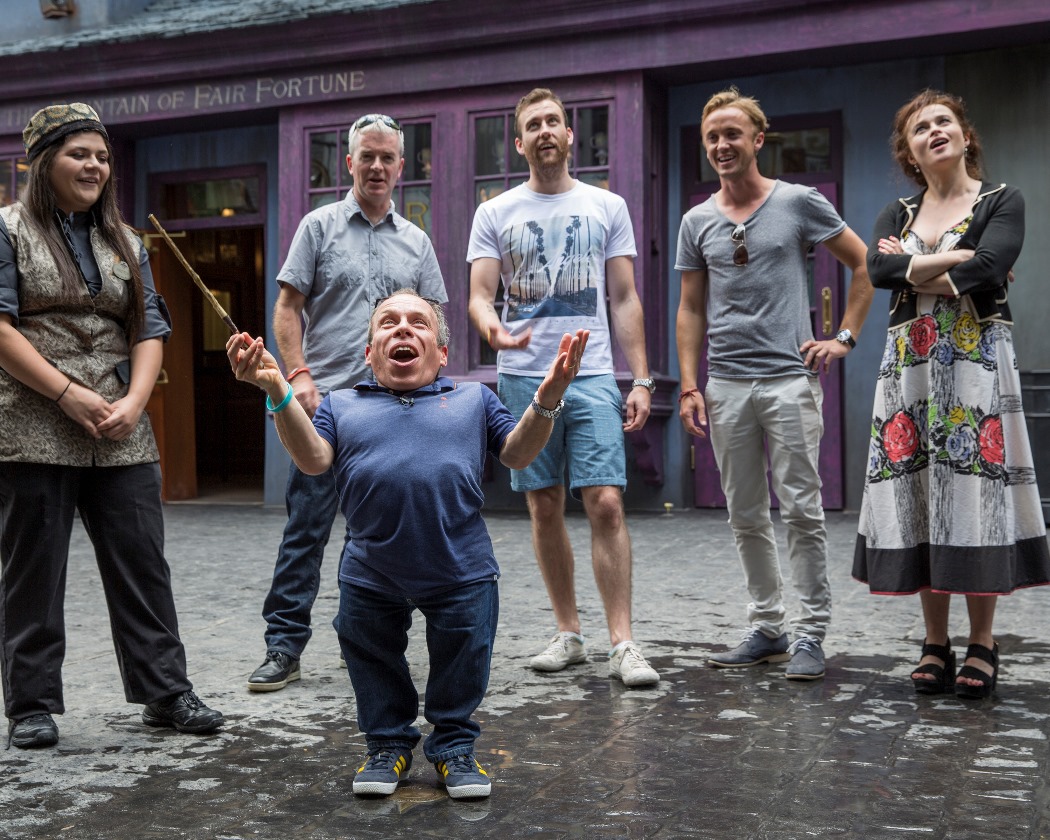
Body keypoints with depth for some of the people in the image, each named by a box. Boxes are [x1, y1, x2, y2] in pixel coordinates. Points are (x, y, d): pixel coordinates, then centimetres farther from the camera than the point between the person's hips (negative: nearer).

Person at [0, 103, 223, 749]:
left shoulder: (125, 241, 17)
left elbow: (150, 331, 12)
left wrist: (134, 402, -5)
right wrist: (69, 394, -14)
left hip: (121, 434, 4)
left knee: (143, 563, 4)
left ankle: (165, 692, 12)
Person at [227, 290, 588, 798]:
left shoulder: (472, 399, 13)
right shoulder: (342, 405, 12)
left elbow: (517, 454, 5)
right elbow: (313, 460, -4)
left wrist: (546, 400, -13)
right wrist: (277, 391, -18)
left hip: (462, 574, 0)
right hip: (370, 577, 1)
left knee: (461, 670, 10)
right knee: (375, 668, 15)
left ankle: (454, 746, 33)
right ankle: (388, 743, 37)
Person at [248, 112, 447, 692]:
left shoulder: (416, 242, 15)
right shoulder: (320, 226, 6)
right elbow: (288, 308, 2)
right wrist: (298, 375, -11)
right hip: (326, 399, -3)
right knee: (306, 527, -4)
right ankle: (284, 647, 1)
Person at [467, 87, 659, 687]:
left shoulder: (607, 206, 9)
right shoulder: (495, 214, 9)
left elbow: (624, 299, 8)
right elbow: (480, 294, 1)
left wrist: (642, 378, 0)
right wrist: (493, 330, -23)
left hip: (593, 375, -1)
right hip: (524, 378, 1)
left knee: (606, 504, -10)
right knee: (545, 509, 6)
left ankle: (623, 643, -6)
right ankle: (570, 634, 18)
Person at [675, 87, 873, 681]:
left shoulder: (800, 203, 2)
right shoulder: (698, 222, 11)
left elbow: (864, 264, 7)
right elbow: (692, 309, 13)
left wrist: (845, 338, 0)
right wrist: (689, 386, 5)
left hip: (790, 378, -4)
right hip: (726, 386, 4)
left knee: (802, 509, -4)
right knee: (747, 517, 9)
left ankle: (811, 633, 5)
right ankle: (767, 628, 20)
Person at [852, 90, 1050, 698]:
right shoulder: (898, 214, 15)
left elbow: (987, 271, -16)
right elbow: (878, 270, -6)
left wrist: (913, 270, -8)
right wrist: (951, 260, -13)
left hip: (977, 363, -4)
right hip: (909, 366, 4)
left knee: (975, 492, -6)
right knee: (918, 496, 2)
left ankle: (983, 644, 5)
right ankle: (936, 643, 10)